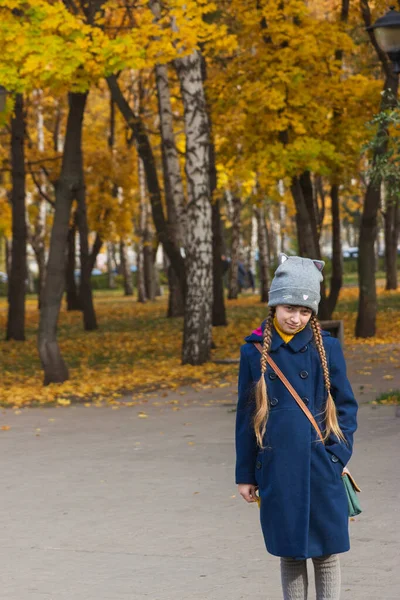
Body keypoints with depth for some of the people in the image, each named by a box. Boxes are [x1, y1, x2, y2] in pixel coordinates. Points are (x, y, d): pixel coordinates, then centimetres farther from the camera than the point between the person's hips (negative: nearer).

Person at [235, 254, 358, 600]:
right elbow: (246, 415, 7)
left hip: (320, 469, -1)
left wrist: (337, 456, -7)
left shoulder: (326, 348, -1)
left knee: (325, 554, 4)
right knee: (289, 554, 10)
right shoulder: (255, 352, 2)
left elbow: (346, 406, 4)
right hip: (276, 470, 1)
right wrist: (245, 475, 8)